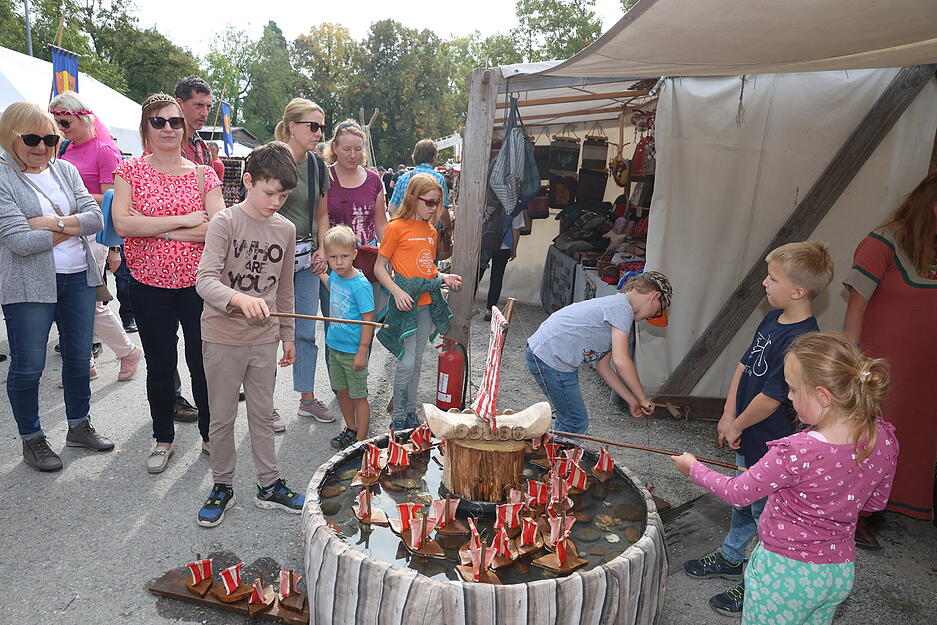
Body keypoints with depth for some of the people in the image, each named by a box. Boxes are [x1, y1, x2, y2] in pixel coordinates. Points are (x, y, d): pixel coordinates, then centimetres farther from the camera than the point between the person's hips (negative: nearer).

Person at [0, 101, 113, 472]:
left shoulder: (65, 170, 7)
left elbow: (96, 219, -3)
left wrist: (52, 222, -17)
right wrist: (74, 226, -9)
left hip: (78, 277, 5)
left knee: (79, 357, 14)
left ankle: (79, 426, 32)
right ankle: (32, 440, 23)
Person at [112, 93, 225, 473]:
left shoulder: (203, 174, 2)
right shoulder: (130, 171, 1)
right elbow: (122, 224, -14)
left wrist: (158, 229, -14)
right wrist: (184, 220, -16)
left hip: (198, 282, 0)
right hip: (149, 285, 0)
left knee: (203, 362, 8)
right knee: (160, 366, 11)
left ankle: (210, 434, 26)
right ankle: (163, 439, 29)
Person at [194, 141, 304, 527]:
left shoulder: (286, 229, 3)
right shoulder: (225, 222, -11)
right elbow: (205, 280, -22)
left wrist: (287, 335, 14)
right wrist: (239, 298, -41)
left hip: (264, 339, 4)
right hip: (223, 337, -3)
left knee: (262, 416, 15)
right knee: (222, 418, 10)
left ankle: (269, 485, 28)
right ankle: (222, 487, 28)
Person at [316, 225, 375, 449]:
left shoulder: (361, 284, -22)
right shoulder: (335, 275, 0)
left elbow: (368, 321, -20)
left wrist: (362, 352, -20)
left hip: (353, 351, -7)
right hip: (334, 346, 7)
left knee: (359, 396, 6)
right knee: (342, 391, 20)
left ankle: (361, 439, 20)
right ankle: (351, 429, 38)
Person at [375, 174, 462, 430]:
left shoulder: (431, 231, 14)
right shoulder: (397, 227, -7)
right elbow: (379, 268, -6)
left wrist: (443, 277, 4)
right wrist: (397, 292, -19)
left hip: (427, 301, 7)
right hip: (406, 300, -7)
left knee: (417, 360, 13)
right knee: (407, 361, -7)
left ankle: (410, 413, 25)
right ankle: (398, 418, 9)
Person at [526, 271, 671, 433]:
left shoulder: (613, 304, 19)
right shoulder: (622, 307, -12)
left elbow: (603, 366, 19)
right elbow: (621, 361, -21)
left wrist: (632, 400, 18)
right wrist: (644, 399, -9)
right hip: (550, 358, -11)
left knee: (568, 419, 20)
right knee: (576, 423, -1)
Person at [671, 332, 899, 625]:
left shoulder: (797, 453, -31)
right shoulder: (885, 439, -13)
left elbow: (737, 493, -16)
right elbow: (876, 501, 6)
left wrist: (694, 468, -1)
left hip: (785, 573, -6)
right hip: (842, 573, 6)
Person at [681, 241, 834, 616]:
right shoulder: (773, 320, 1)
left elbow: (771, 399, -25)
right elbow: (745, 365, 7)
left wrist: (737, 426, -10)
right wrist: (729, 415, 1)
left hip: (772, 445, -9)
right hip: (749, 441, 9)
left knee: (765, 513, 9)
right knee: (743, 501, 26)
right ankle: (730, 558, 47)